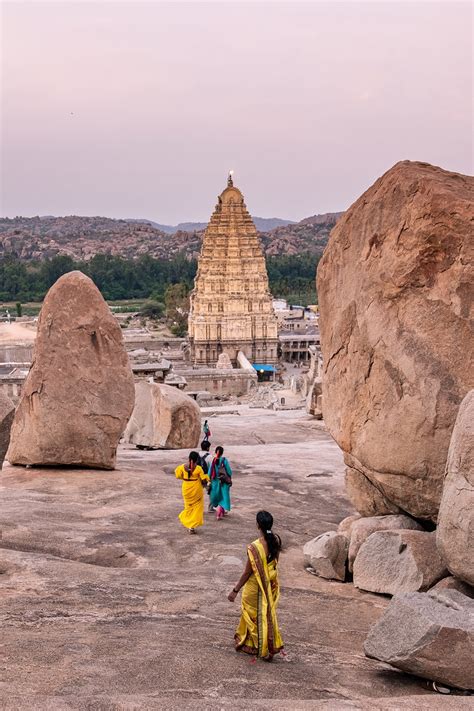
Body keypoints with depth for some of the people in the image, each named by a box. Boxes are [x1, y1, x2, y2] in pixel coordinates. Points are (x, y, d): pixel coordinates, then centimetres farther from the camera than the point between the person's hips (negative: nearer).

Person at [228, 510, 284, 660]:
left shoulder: (255, 548, -32)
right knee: (267, 612, 25)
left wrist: (235, 590, -10)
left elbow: (247, 572, -22)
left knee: (254, 614, 16)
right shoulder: (276, 541, -12)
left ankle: (258, 647, 31)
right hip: (271, 583, 6)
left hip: (256, 586, -6)